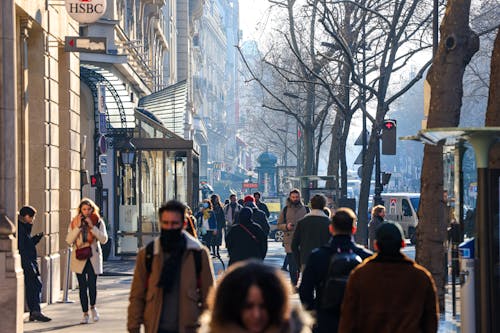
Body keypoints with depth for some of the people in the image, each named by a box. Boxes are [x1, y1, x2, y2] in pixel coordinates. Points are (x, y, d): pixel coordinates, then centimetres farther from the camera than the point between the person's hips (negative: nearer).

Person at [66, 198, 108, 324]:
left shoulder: (98, 222, 4)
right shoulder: (74, 222, 6)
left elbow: (104, 239, -7)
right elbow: (69, 240, -3)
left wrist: (92, 226, -14)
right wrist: (78, 227, -11)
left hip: (93, 258, -1)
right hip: (79, 258, 1)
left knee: (92, 284, -11)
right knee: (82, 286, 1)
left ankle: (93, 307, 17)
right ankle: (85, 313, 12)